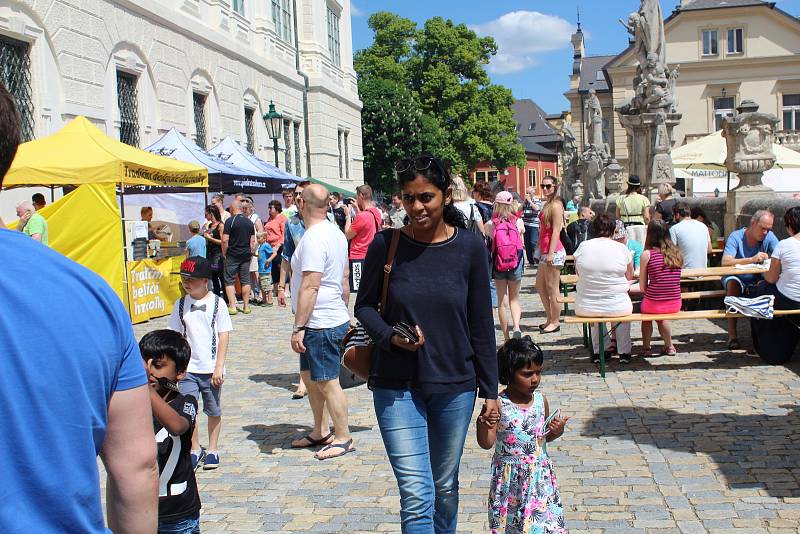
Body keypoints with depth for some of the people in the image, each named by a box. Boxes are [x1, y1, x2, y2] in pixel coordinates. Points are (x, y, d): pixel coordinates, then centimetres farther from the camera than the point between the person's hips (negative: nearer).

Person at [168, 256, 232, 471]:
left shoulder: (217, 303, -4)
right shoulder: (180, 305, 4)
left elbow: (223, 336, -5)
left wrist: (219, 367, -9)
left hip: (211, 369, -2)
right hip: (187, 368, 2)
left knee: (214, 412, 10)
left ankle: (212, 449, 26)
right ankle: (195, 449, 16)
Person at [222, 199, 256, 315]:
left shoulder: (230, 221, -10)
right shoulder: (249, 222, 8)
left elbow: (225, 240, -14)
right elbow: (253, 241, 10)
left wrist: (224, 253, -2)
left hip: (232, 255, -5)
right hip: (246, 255, 5)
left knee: (230, 281, 2)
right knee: (245, 281, 9)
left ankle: (232, 306, -2)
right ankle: (246, 306, 12)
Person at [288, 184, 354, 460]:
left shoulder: (313, 238, -20)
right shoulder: (336, 233, 11)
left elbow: (310, 286, -24)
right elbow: (344, 280, 19)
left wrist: (298, 327, -21)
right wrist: (343, 313, 27)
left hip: (320, 325, -10)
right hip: (335, 319, 10)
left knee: (327, 382, 0)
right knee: (309, 377, 20)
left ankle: (343, 438, 12)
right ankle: (319, 432, 31)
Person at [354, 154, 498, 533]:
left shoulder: (470, 247, -4)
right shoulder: (385, 244, -7)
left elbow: (482, 324, 1)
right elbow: (364, 305, 5)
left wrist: (490, 389, 3)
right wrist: (391, 337, -15)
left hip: (455, 386, 2)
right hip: (396, 387, -1)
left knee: (445, 486, 18)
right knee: (416, 494, -5)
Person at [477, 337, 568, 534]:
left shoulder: (541, 401, 1)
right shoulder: (498, 405, -13)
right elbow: (486, 443, -13)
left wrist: (557, 431, -4)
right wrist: (483, 423, -30)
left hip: (540, 475, 3)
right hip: (510, 478, -3)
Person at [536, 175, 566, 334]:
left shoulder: (555, 205, -12)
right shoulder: (547, 205, 17)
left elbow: (556, 231, -17)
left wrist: (551, 253, -20)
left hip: (554, 252, -10)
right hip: (545, 252, 10)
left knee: (552, 288, -3)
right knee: (540, 285, 16)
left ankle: (555, 322, 7)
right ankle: (550, 319, 24)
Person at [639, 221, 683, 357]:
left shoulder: (647, 254, -8)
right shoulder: (677, 253, 3)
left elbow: (642, 288, -4)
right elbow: (674, 282, 12)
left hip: (654, 304, -3)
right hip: (675, 305, 4)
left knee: (646, 314, 31)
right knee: (661, 316, 36)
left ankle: (646, 348, 33)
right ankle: (669, 346, 44)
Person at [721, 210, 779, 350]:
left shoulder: (769, 237, -2)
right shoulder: (735, 237, -15)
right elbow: (725, 262, -30)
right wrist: (752, 259, -42)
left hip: (757, 281, 3)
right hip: (737, 278, -3)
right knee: (733, 283, -35)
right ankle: (732, 335, -33)